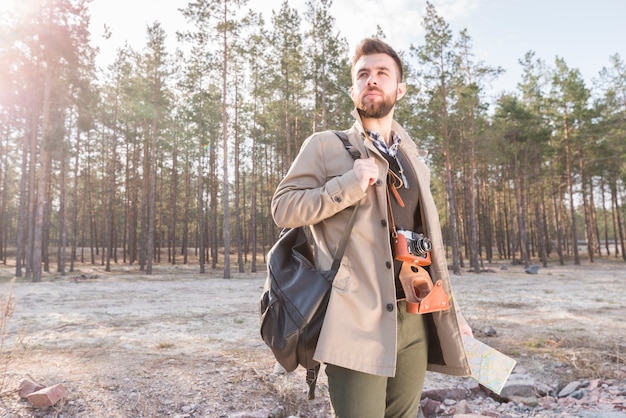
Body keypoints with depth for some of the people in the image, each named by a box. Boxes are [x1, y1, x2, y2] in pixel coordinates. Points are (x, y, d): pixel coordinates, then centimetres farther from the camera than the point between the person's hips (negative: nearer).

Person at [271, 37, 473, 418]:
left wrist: (451, 312, 17)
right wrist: (349, 184, -16)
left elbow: (430, 243, 20)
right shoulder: (325, 146, 2)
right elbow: (283, 208, -5)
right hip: (358, 321, -5)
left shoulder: (414, 161, 17)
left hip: (415, 321, 5)